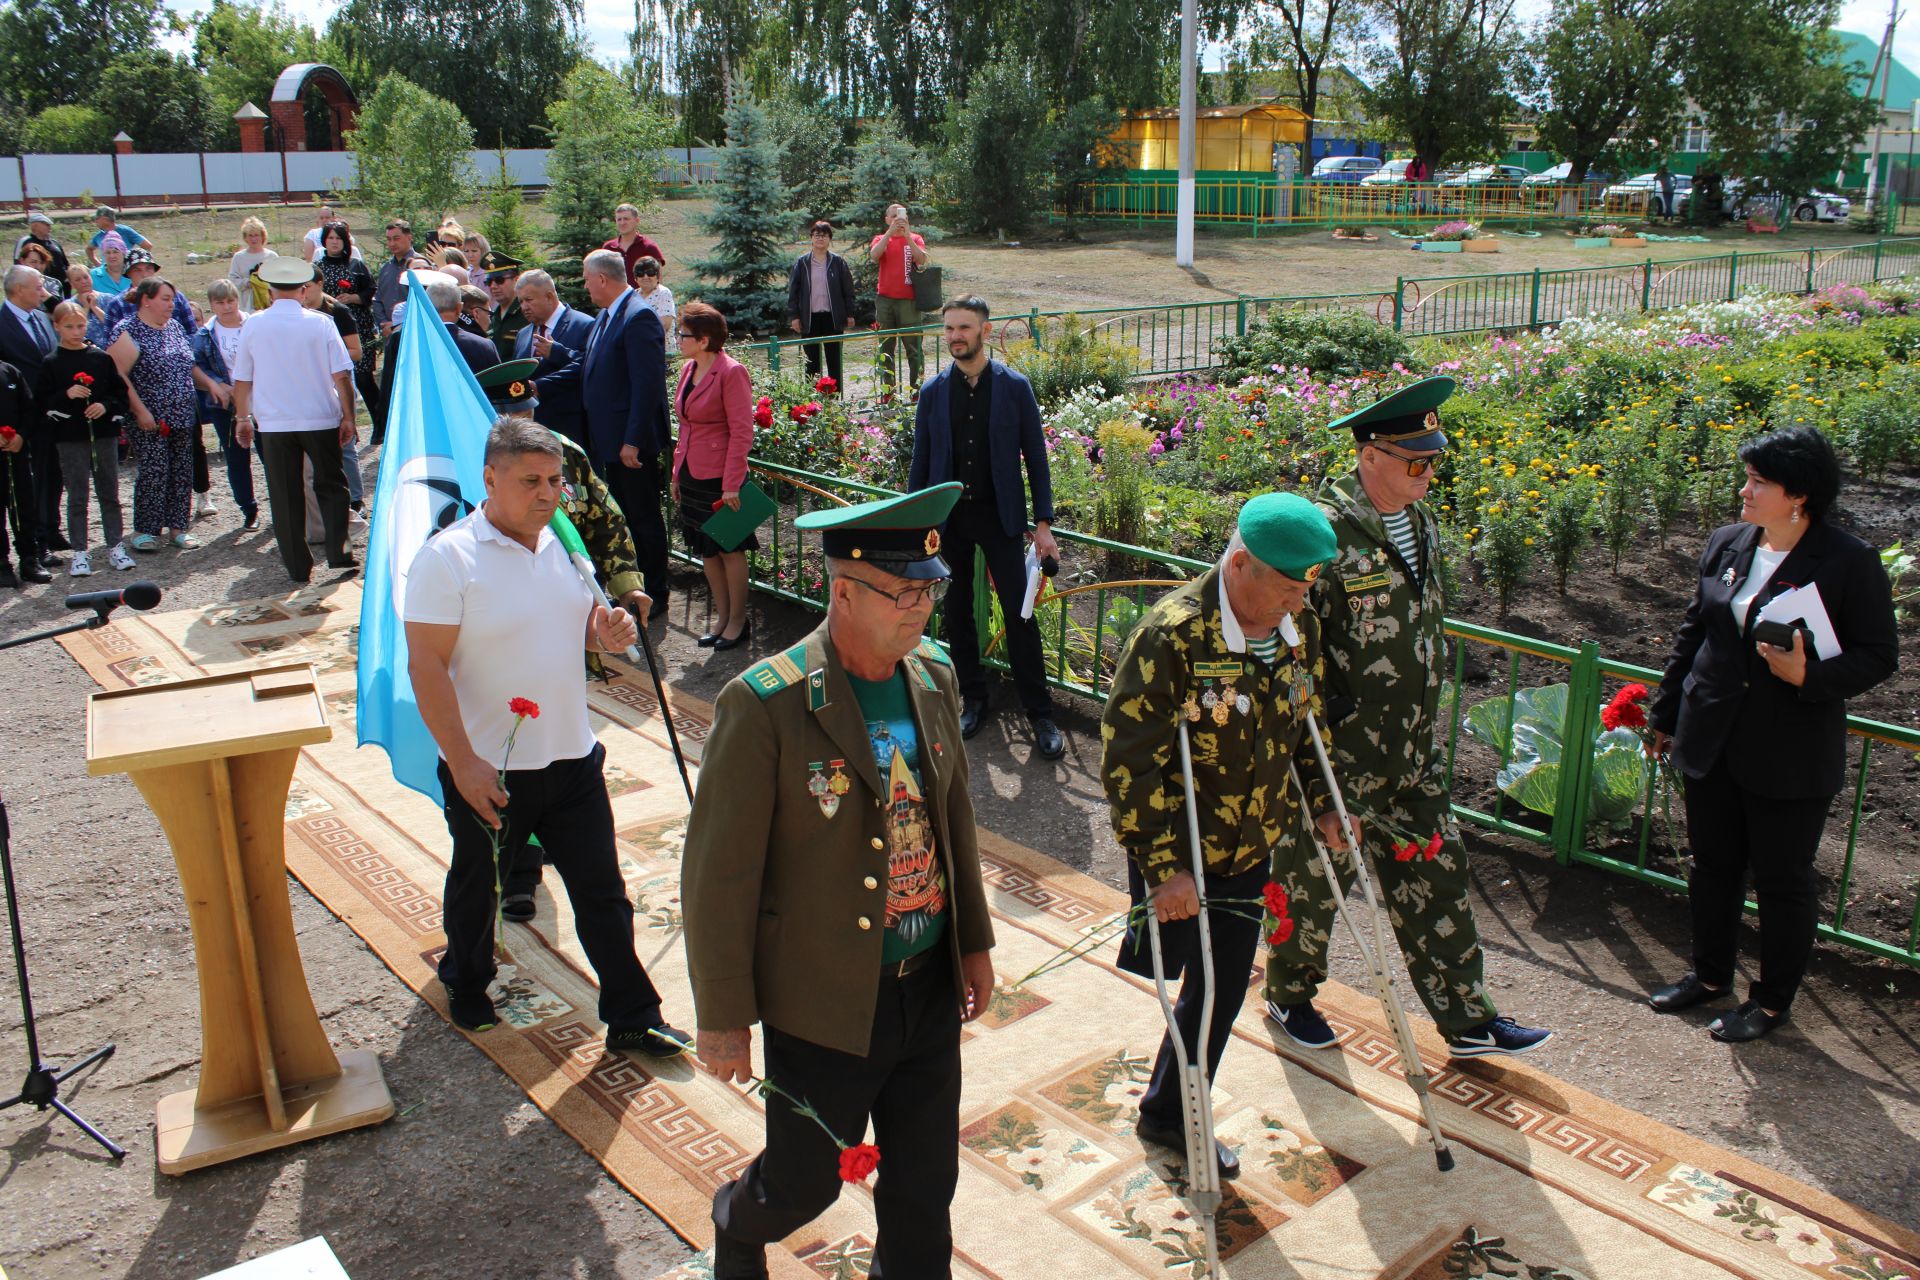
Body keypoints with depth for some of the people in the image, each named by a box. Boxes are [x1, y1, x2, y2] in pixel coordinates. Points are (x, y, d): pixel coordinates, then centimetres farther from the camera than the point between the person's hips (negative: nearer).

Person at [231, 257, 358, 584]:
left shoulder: (252, 325, 0)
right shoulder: (320, 323, -5)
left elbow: (241, 379, 5)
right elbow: (341, 376, -8)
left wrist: (242, 418, 17)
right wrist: (348, 416, 0)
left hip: (273, 424, 1)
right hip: (321, 420, -1)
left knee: (285, 496, 8)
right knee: (331, 486, 15)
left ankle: (299, 569, 11)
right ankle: (338, 554, 6)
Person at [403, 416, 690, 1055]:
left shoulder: (563, 544, 4)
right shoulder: (447, 558, -15)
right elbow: (426, 665, -18)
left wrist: (607, 632, -7)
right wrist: (463, 763, -21)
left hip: (572, 757, 5)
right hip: (488, 770, -4)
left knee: (602, 892, 10)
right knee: (476, 887, 19)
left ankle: (632, 1017, 23)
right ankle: (466, 984, 46)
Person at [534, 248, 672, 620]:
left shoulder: (639, 317, -18)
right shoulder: (605, 317, 13)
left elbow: (648, 383, -23)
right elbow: (584, 366, 19)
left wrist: (633, 441, -24)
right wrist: (538, 387, 10)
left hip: (633, 441, -10)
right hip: (609, 438, 10)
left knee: (644, 518, 2)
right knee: (622, 516, 18)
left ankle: (654, 598, 14)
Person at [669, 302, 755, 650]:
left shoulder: (731, 372, -14)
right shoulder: (688, 370, 10)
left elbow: (742, 432, -16)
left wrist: (731, 485, -19)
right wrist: (677, 474, 14)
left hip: (720, 478, -8)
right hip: (691, 475, 8)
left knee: (730, 550, 3)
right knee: (706, 551, 14)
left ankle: (738, 622, 15)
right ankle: (721, 616, 26)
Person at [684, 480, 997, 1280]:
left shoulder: (934, 678, -3)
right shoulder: (765, 705, -23)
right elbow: (718, 875, -17)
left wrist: (974, 941, 14)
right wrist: (723, 1019, -11)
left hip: (930, 987, 5)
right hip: (825, 1003, -4)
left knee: (926, 1182, 18)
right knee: (807, 1180, 17)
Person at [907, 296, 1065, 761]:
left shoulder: (1014, 386, -3)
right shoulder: (934, 391, 3)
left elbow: (1036, 456, 0)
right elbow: (920, 463, 8)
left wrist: (1043, 522, -5)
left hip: (999, 514, -2)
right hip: (948, 515, 3)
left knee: (1019, 613, -4)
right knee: (958, 613, 10)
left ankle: (1040, 714, 5)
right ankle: (973, 700, 26)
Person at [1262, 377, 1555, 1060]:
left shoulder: (1420, 521, 4)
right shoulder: (1324, 531, -23)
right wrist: (1321, 716, -17)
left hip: (1414, 748, 7)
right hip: (1338, 753, -7)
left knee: (1436, 876, 15)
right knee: (1315, 876, 11)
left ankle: (1466, 1017, 29)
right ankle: (1289, 996, 35)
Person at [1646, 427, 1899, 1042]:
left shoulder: (1850, 561, -13)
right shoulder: (1726, 543, 3)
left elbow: (1879, 655, -8)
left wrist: (1808, 675, -26)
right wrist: (1665, 712, 16)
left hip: (1791, 755, -5)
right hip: (1712, 739, 5)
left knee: (1783, 880, 9)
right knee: (1713, 864, 17)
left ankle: (1773, 1000, 26)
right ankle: (1711, 974, 36)